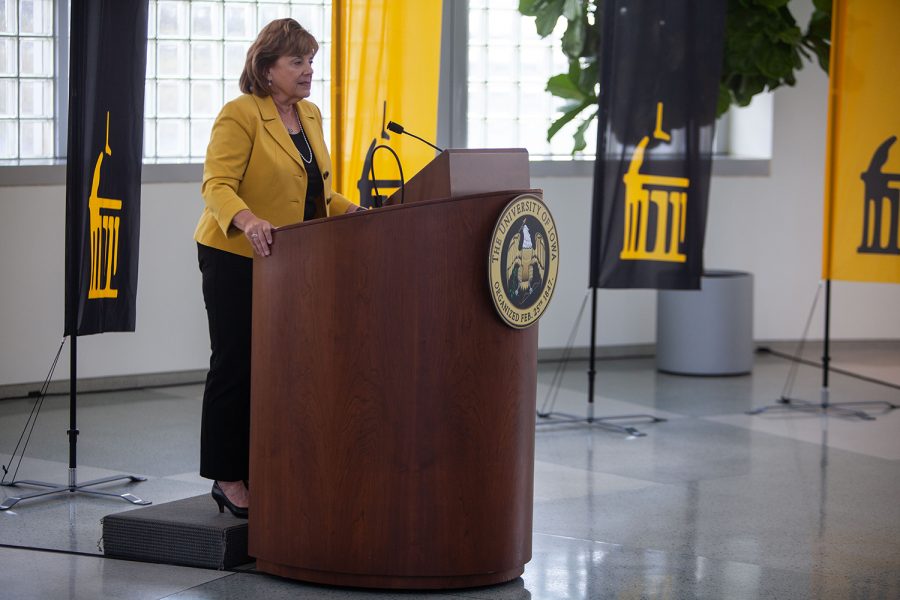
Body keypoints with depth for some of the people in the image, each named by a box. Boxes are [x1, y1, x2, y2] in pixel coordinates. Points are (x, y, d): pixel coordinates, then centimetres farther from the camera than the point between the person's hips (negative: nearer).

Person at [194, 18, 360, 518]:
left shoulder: (311, 115, 13)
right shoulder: (239, 115, -11)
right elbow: (217, 184, -20)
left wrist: (355, 213, 5)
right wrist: (247, 221, -38)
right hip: (237, 257, -7)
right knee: (237, 365, -4)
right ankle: (227, 479, 3)